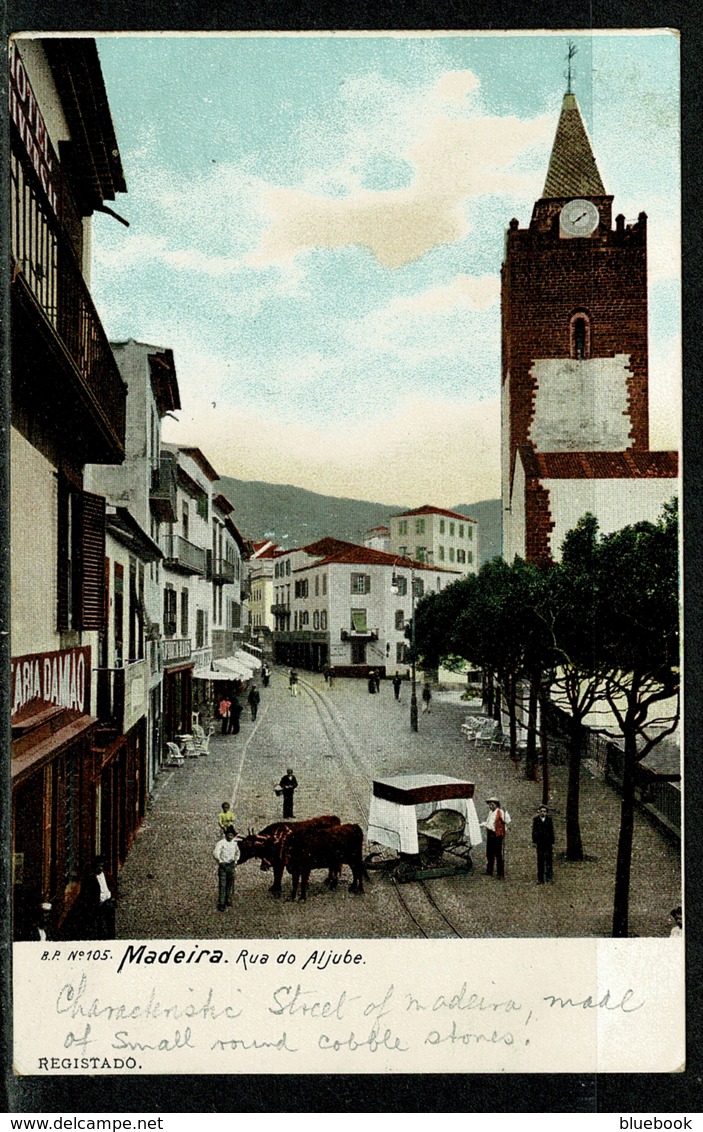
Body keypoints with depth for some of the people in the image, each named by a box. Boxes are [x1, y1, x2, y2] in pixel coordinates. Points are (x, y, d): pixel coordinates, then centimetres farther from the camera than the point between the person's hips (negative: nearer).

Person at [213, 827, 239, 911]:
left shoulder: (234, 843, 8)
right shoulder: (221, 843, -12)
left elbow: (237, 852, 29)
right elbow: (215, 853, -24)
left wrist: (235, 861, 19)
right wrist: (220, 861, -27)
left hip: (231, 866, 6)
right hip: (223, 866, -6)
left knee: (230, 884, 12)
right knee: (222, 885, -8)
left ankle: (228, 901, 26)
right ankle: (221, 904, -5)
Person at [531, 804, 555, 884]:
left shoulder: (549, 819, 5)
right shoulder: (536, 819, 3)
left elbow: (551, 831, 7)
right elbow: (534, 831, 2)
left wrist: (552, 841, 3)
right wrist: (534, 841, -4)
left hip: (548, 842, 0)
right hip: (539, 842, 0)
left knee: (548, 859, -6)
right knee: (540, 860, 4)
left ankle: (549, 877, -2)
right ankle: (540, 879, 9)